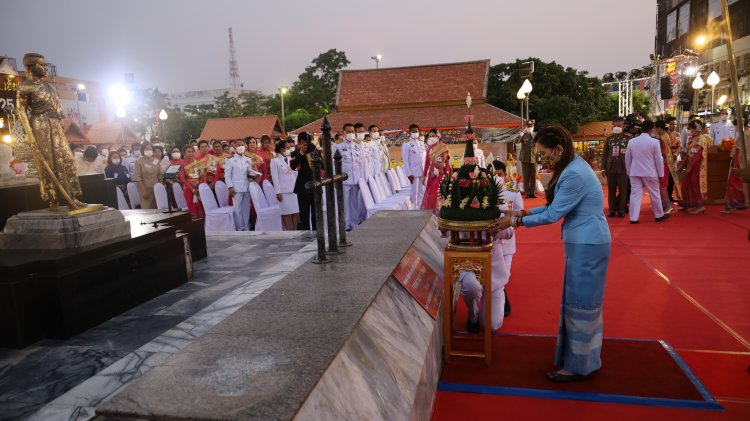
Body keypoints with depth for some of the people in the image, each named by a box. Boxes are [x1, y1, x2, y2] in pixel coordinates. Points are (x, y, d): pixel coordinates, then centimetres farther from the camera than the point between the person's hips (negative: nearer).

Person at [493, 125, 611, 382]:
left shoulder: (574, 175, -23)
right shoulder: (573, 166, 9)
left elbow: (553, 215, -19)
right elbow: (557, 206, 13)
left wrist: (515, 222, -13)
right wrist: (526, 213, 6)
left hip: (587, 245, -10)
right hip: (585, 242, 10)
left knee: (581, 304, 1)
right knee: (583, 302, 18)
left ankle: (577, 366, 15)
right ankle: (588, 358, 33)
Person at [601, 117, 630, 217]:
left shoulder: (628, 139, 5)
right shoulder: (609, 139, 12)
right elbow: (604, 154, 10)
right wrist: (603, 168, 4)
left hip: (623, 169, -2)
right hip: (610, 168, 2)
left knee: (623, 190, 1)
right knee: (611, 190, 4)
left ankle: (621, 210, 8)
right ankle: (612, 210, 11)